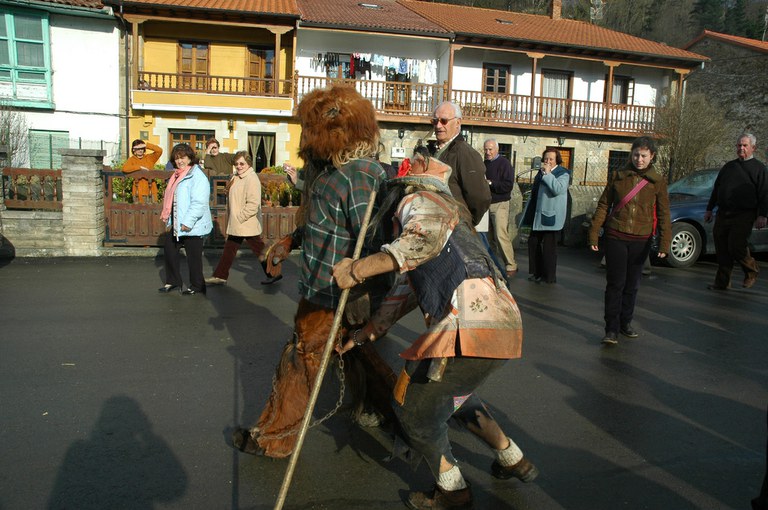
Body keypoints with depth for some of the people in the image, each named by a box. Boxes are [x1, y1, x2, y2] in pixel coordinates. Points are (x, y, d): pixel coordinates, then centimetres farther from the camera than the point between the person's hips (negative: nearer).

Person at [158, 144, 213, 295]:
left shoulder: (197, 176, -15)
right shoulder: (177, 176, 15)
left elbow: (199, 203, -23)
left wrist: (188, 222, -25)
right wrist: (169, 221, 18)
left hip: (192, 226, -10)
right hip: (176, 224, 10)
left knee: (193, 256, 1)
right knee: (170, 250, 16)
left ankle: (197, 286, 15)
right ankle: (173, 281, 30)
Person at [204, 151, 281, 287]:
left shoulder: (251, 179, -18)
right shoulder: (236, 177, 11)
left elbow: (253, 204, -25)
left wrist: (239, 218, -20)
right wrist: (231, 219, 14)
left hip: (248, 224, -9)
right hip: (235, 225, 9)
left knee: (259, 250, 1)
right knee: (229, 249, 14)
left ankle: (273, 274, 14)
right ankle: (220, 276, 23)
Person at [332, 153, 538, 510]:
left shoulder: (419, 201, 6)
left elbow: (430, 233, -23)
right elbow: (403, 295, 34)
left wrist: (358, 269, -23)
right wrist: (363, 335, 37)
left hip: (471, 326, -10)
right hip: (505, 323, 10)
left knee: (413, 406, 11)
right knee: (453, 394, 34)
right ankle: (513, 460, 44)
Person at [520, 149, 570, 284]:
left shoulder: (563, 174, -5)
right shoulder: (541, 172, 19)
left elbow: (558, 189, -23)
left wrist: (548, 174, -19)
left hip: (550, 215, -8)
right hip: (537, 214, 8)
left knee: (548, 245, -5)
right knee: (533, 242, 9)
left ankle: (549, 276, 3)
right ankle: (536, 272, 20)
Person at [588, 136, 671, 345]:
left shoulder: (658, 181, 3)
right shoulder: (617, 176, 3)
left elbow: (663, 214, 1)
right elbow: (603, 206, 5)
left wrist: (664, 242, -8)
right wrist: (594, 234, 0)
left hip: (641, 240, 1)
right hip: (615, 237, -1)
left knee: (632, 285, 12)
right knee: (615, 284, -4)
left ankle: (625, 323, 28)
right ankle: (612, 329, -1)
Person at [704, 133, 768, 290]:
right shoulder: (728, 166, 20)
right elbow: (716, 189, 24)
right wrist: (709, 209, 19)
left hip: (743, 216, -5)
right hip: (723, 214, 5)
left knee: (736, 247, -13)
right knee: (722, 249, 3)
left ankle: (752, 272, 14)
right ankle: (722, 282, 11)